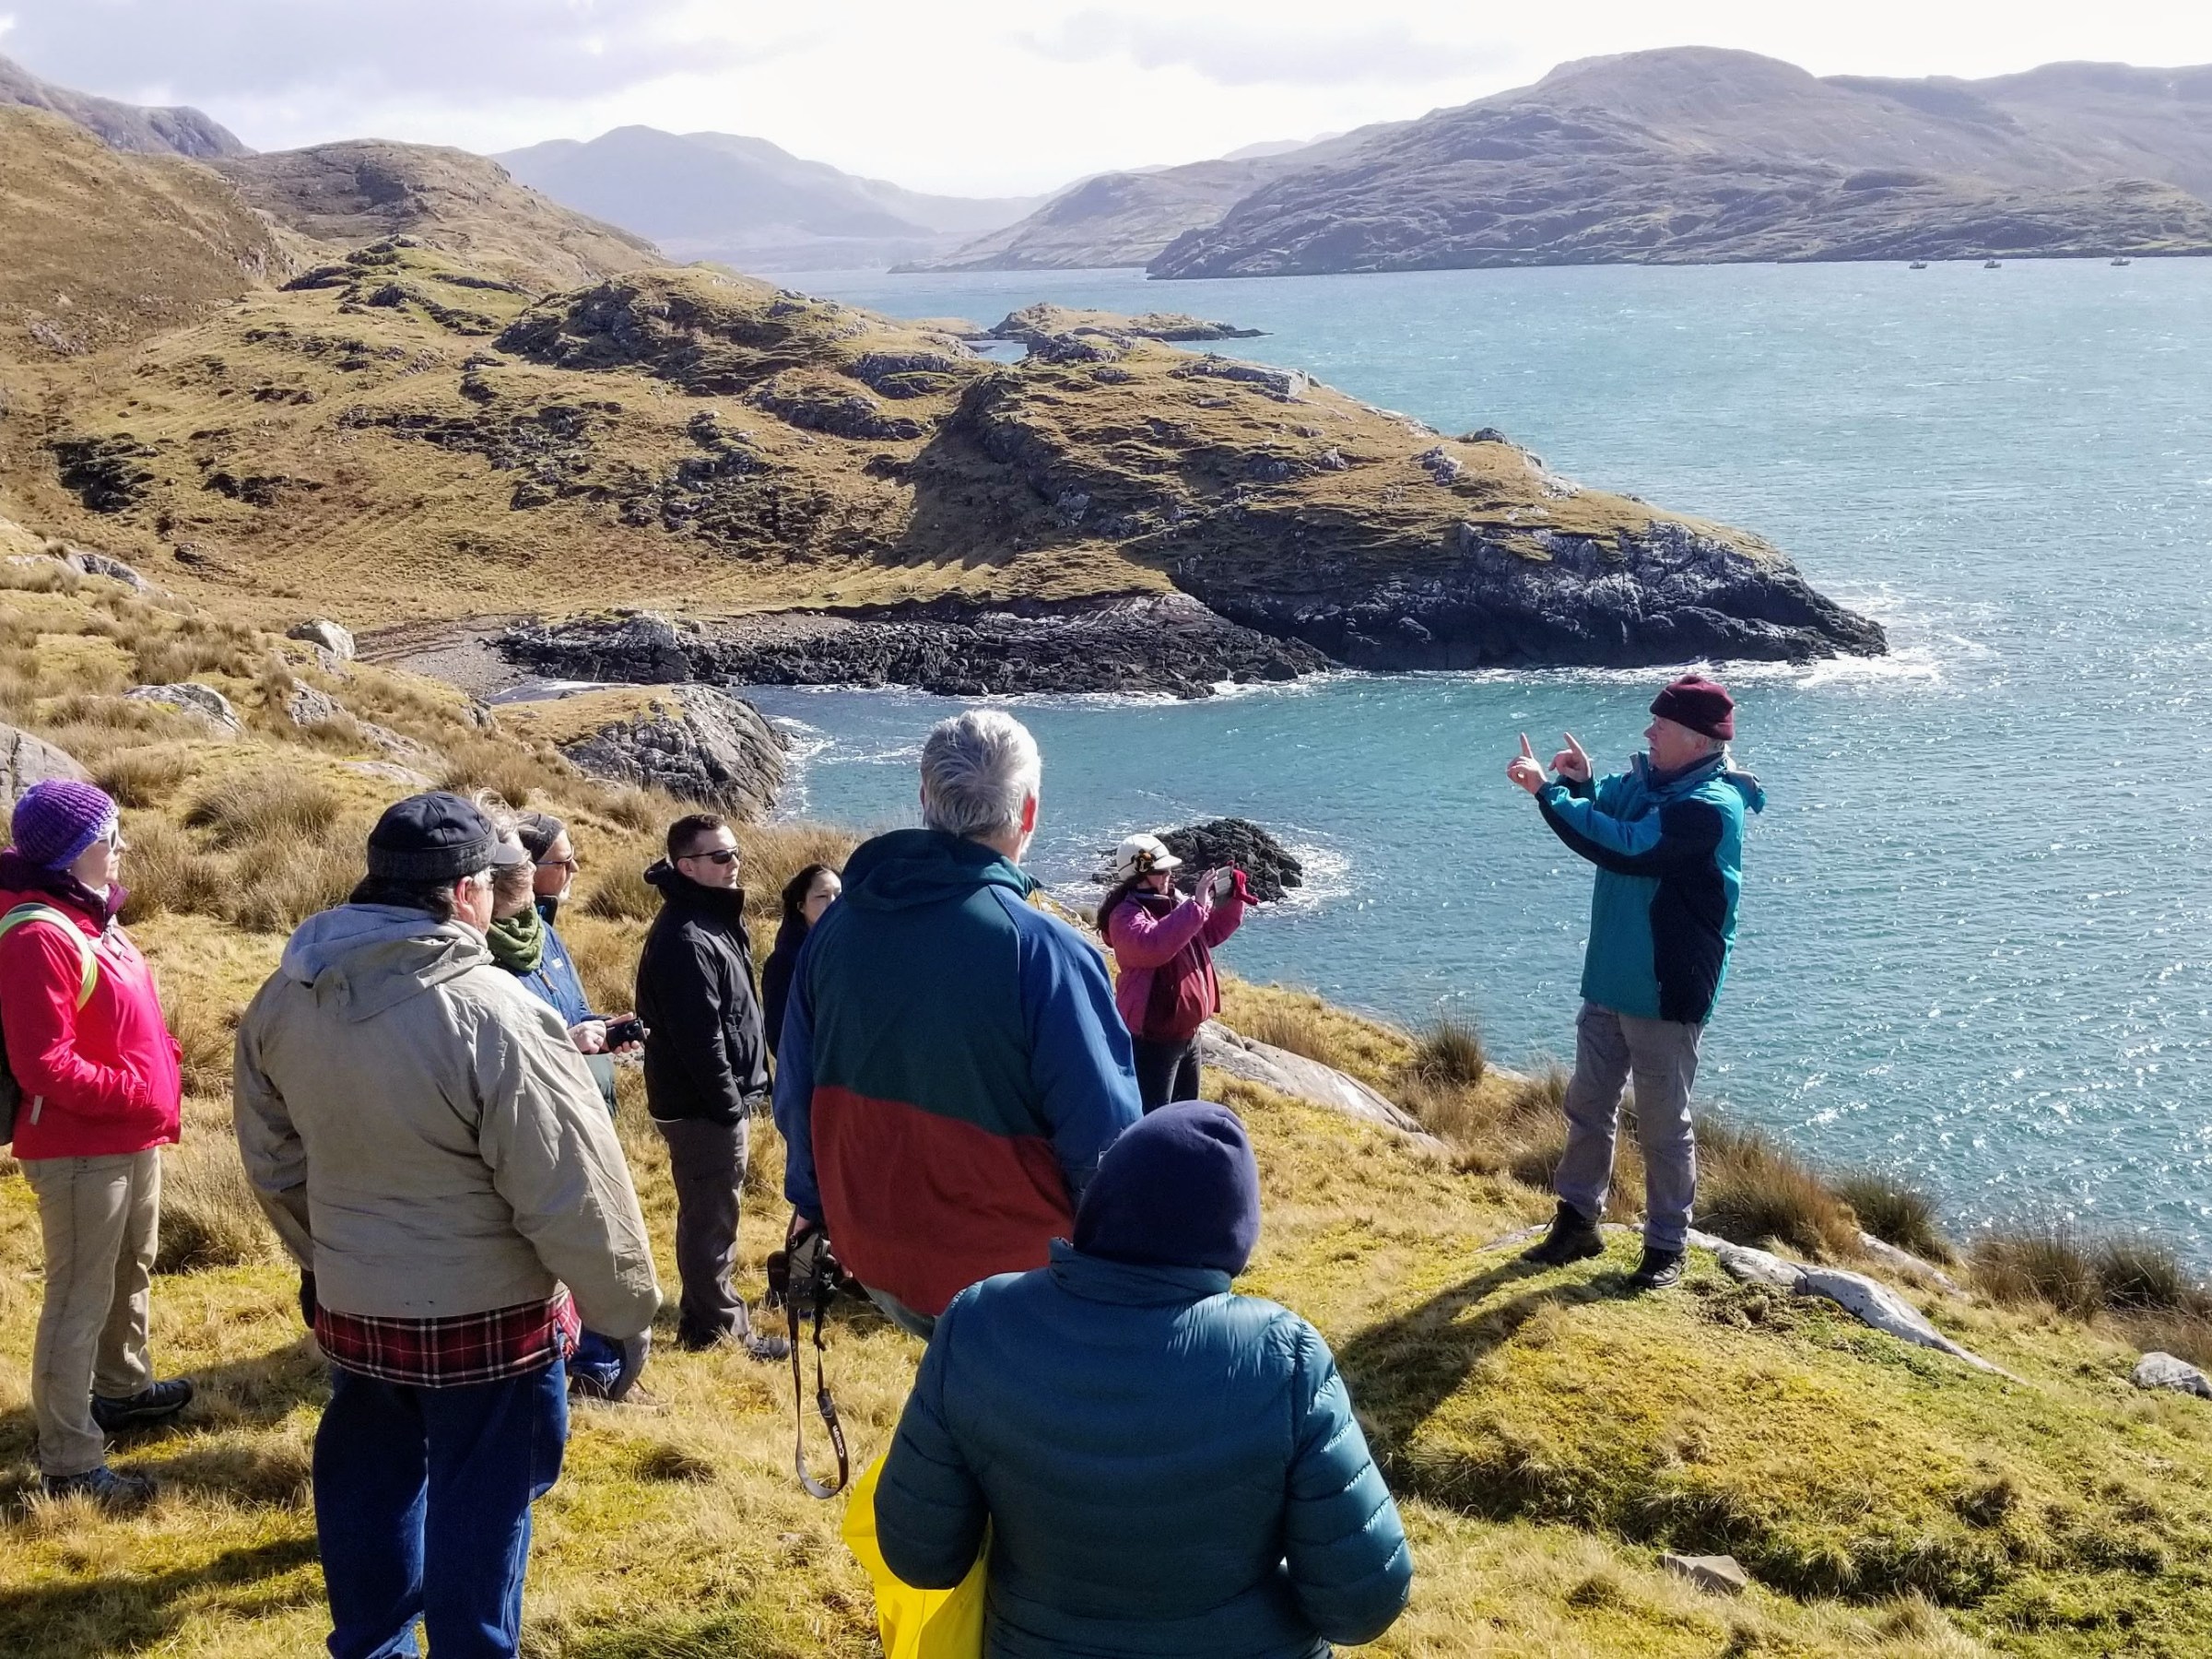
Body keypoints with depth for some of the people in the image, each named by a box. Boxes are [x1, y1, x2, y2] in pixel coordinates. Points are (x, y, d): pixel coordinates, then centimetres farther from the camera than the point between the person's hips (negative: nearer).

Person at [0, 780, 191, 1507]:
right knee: (82, 1297, -3)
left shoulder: (91, 913, 9)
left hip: (132, 1138, 10)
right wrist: (136, 1094, -21)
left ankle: (122, 1388, 45)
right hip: (80, 1150, -10)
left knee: (130, 1272, 25)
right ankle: (70, 1462, 4)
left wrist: (159, 1088, 6)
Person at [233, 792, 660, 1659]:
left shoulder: (282, 1000, -4)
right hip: (486, 1319, -6)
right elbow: (573, 1195, -21)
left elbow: (274, 1163, 9)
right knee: (477, 1509, 9)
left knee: (371, 1486, 23)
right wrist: (625, 1308, -8)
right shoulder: (492, 1015, -26)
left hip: (353, 1307, 6)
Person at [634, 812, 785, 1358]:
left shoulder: (715, 918, 11)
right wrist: (730, 1106, -20)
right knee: (712, 1217, 2)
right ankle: (719, 1328, 13)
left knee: (712, 1213, 20)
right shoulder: (685, 938, -23)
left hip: (723, 1096, 10)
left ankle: (709, 1312, 33)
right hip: (703, 1106, -10)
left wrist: (748, 1089, 15)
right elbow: (699, 1036, -25)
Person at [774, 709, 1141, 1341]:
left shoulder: (837, 927, -4)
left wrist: (814, 1207, 23)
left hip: (878, 1263, 5)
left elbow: (796, 1095, 7)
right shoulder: (1041, 949, -23)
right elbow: (1102, 1132, -20)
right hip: (1013, 1276, -5)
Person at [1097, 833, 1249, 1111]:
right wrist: (1197, 905, -35)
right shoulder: (1126, 916, -18)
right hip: (1152, 1038, -10)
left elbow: (1211, 933, 23)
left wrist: (1233, 898, 6)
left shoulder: (1171, 905, 11)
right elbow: (1154, 946, -38)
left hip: (1186, 1033, 10)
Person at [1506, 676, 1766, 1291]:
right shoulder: (1643, 779, 5)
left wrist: (1548, 791, -27)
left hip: (1667, 992, -8)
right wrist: (1579, 784, -10)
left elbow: (1624, 847, -31)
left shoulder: (1711, 806, -22)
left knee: (1663, 1124, 5)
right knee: (1588, 1106, 16)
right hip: (1610, 980, 8)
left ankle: (1666, 1246, 17)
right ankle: (1577, 1221, 29)